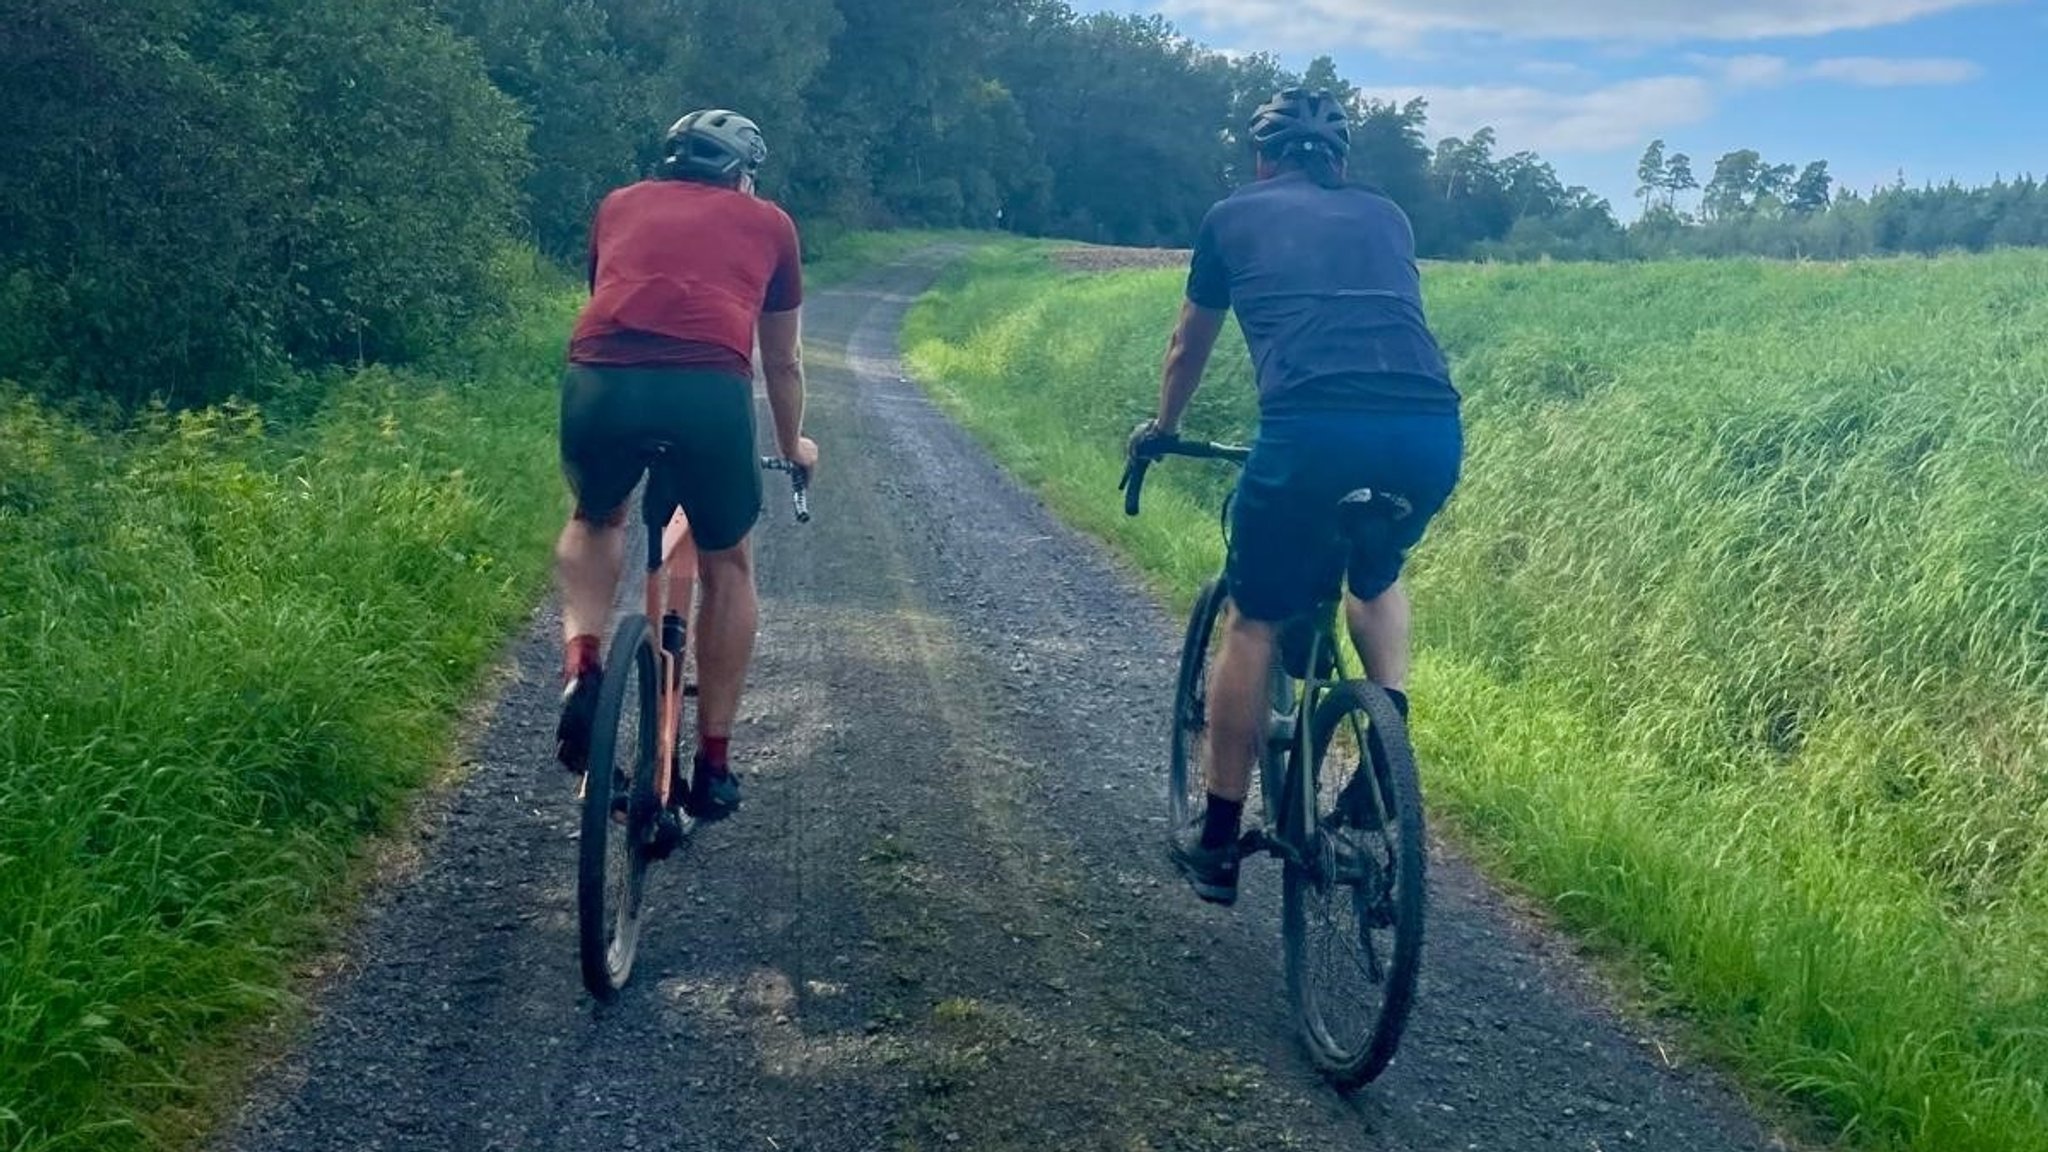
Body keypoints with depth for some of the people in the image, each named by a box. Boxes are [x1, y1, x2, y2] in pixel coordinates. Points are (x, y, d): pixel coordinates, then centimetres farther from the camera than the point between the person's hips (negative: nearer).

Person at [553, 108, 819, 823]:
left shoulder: (621, 206, 30)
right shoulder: (768, 223, 27)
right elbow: (783, 361, 36)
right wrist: (792, 447, 54)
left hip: (600, 380, 2)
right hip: (709, 390, -2)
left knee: (595, 520, 34)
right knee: (727, 565, 23)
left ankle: (580, 663, 10)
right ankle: (713, 765, 26)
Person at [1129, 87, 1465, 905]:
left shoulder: (1234, 216, 23)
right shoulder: (1385, 216, 30)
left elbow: (1188, 348, 35)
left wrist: (1163, 427, 54)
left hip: (1314, 427, -3)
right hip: (1433, 430, 3)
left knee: (1255, 623, 15)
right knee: (1377, 576, 34)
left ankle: (1217, 841, 21)